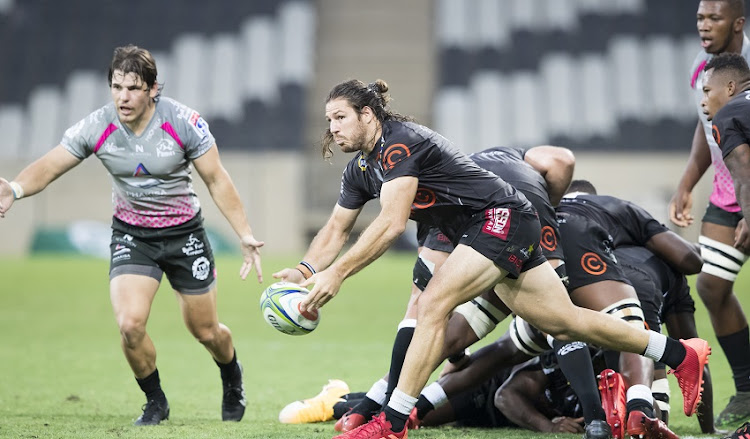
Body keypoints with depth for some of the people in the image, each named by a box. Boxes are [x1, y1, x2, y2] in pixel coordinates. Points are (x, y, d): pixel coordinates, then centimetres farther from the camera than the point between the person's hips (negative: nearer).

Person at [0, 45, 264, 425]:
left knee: (206, 332, 8)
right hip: (131, 234, 1)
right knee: (130, 324, -20)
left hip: (184, 233, -1)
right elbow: (48, 167, -15)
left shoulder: (183, 122, -19)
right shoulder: (97, 127, -15)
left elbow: (217, 181, -10)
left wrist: (245, 235, -14)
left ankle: (232, 376, 45)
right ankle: (155, 402, 7)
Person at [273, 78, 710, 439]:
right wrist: (305, 270, -5)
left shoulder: (400, 143, -21)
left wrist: (337, 273, -31)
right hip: (485, 231, 10)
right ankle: (682, 354, 20)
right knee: (564, 322, 11)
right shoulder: (360, 169, 9)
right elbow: (337, 228, 14)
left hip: (504, 217, -10)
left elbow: (392, 223, -29)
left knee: (433, 305, -22)